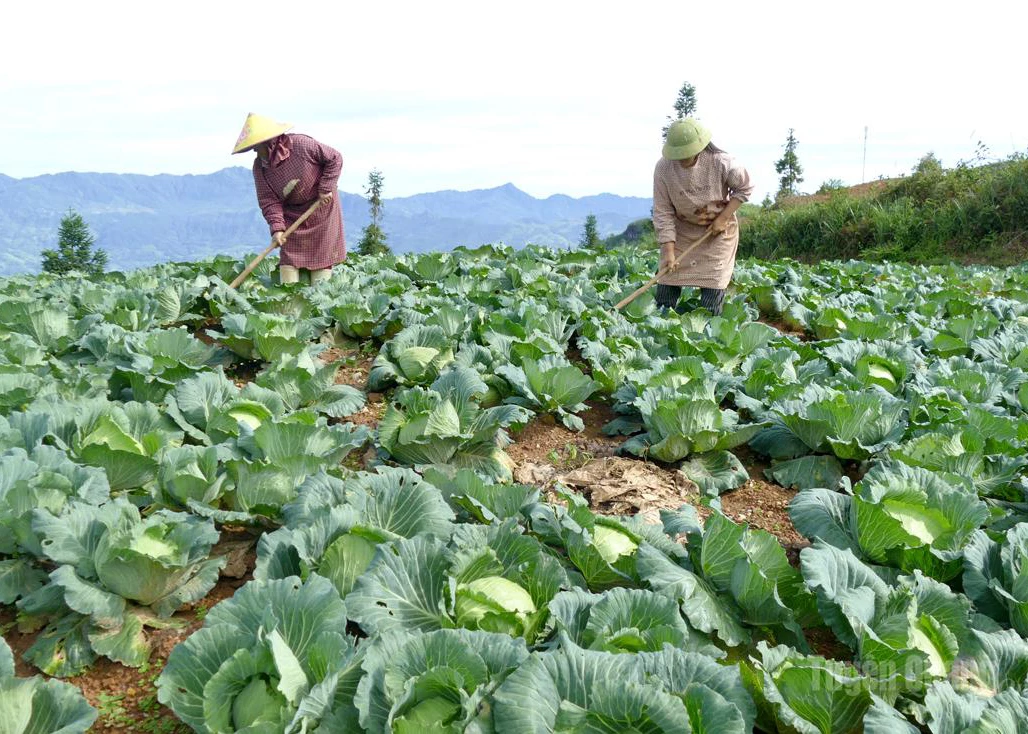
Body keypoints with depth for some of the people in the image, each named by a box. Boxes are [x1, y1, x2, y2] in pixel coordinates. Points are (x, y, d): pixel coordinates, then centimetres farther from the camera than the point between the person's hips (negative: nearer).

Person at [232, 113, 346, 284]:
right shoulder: (260, 166, -9)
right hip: (291, 214, 4)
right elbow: (269, 201, -12)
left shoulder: (301, 144, -23)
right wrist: (276, 227, -26)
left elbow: (334, 158, -14)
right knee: (288, 254, -5)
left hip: (321, 207, -3)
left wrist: (326, 188, -17)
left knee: (322, 253, -2)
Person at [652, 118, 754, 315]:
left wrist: (723, 218, -16)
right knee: (667, 280, -1)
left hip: (718, 229, -1)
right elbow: (663, 211, -16)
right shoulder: (663, 168, -21)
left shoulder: (721, 163, -23)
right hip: (681, 230, 1)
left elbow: (744, 188, -6)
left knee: (713, 283, -5)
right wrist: (668, 250, -20)